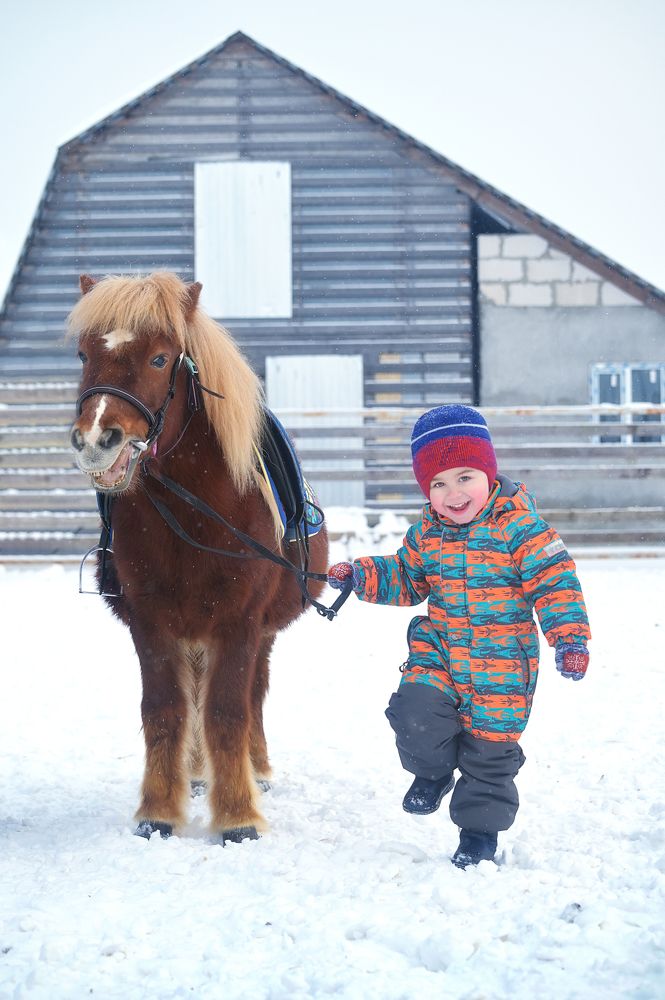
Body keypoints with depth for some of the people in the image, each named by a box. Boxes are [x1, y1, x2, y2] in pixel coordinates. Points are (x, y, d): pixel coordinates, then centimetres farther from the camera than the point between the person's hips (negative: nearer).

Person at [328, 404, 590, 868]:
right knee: (415, 712, -19)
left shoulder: (520, 528, -14)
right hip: (438, 650, 3)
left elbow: (556, 582, -13)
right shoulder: (426, 533, 2)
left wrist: (570, 638, -22)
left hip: (501, 661, -3)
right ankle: (434, 770, 13)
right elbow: (406, 579, 17)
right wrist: (361, 575, 2)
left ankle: (480, 828, 24)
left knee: (490, 746, 3)